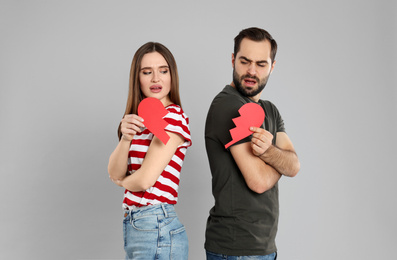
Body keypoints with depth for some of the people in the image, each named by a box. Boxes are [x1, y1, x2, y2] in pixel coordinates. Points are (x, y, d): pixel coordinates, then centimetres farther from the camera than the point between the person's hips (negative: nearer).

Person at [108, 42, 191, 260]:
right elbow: (114, 173, 2)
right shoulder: (139, 120, 12)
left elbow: (145, 180, -19)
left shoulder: (173, 117, -13)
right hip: (134, 224, 8)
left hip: (155, 227, -8)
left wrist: (123, 181, 2)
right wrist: (126, 138, -15)